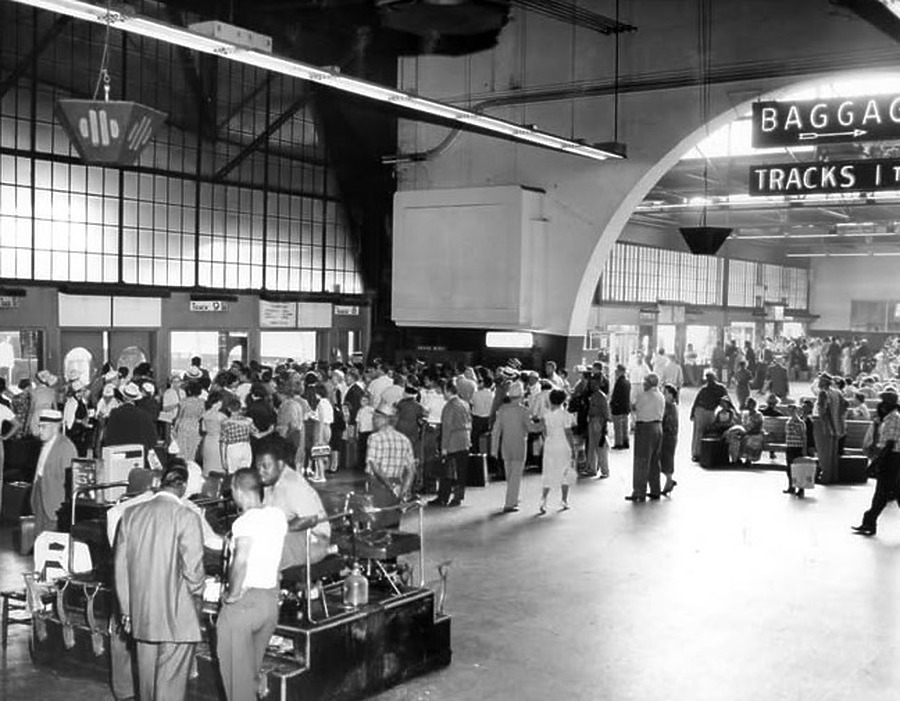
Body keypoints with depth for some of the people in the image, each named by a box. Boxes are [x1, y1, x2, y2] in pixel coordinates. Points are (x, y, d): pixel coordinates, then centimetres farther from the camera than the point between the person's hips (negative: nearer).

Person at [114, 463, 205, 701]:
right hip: (177, 619, -5)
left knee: (146, 680, 18)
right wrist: (197, 594, 6)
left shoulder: (130, 515, 3)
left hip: (141, 616, 5)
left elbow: (120, 567, 7)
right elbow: (192, 568, -14)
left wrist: (126, 610, 14)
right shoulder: (186, 517, -14)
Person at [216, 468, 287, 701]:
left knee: (237, 672, 7)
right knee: (253, 668, 21)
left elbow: (241, 561, -28)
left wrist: (233, 594, -16)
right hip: (271, 599, 7)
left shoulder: (246, 521, -19)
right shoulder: (278, 515, 2)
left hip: (244, 602, -7)